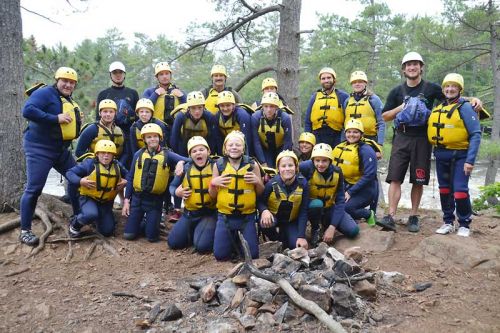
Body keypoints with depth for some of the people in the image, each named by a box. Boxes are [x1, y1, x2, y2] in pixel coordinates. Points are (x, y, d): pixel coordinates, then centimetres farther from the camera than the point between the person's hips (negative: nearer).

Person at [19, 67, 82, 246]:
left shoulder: (70, 101, 13)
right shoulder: (45, 93, -13)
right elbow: (28, 111, -28)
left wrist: (77, 122, -2)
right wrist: (56, 118, -27)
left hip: (61, 149, 9)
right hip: (39, 148, -9)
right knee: (34, 188, -8)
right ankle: (25, 230, 2)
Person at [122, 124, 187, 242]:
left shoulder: (167, 154, -4)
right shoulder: (138, 154, 2)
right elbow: (130, 178, 7)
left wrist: (181, 163, -38)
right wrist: (126, 200, 4)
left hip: (155, 200, -2)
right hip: (137, 197, 2)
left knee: (152, 237, 1)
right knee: (129, 234, 3)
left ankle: (152, 223, 34)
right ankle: (142, 222, 34)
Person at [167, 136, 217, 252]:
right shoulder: (186, 168, 1)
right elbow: (172, 186, 12)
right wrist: (177, 192, -8)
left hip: (210, 213, -4)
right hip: (190, 213, 4)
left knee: (202, 246, -21)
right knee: (173, 242, 0)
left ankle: (212, 232, 12)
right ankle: (194, 231, 27)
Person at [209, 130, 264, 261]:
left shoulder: (252, 165, -4)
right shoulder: (219, 165, -1)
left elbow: (261, 193, 4)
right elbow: (212, 195, 5)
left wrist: (257, 182, -15)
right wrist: (213, 183, -14)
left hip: (247, 217, -1)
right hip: (225, 216, 1)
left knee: (251, 255, -2)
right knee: (220, 255, 0)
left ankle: (240, 239, 29)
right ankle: (233, 240, 31)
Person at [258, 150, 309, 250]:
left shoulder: (303, 183, -19)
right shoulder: (272, 183, -23)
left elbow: (303, 212, -16)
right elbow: (260, 201, -11)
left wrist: (301, 236, -21)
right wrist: (264, 210, -36)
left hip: (291, 220, 1)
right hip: (273, 217, -1)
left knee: (297, 246, -20)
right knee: (265, 223, -35)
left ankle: (284, 234, 15)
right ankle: (277, 240, -2)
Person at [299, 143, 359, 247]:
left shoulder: (337, 172, -14)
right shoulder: (306, 167, -25)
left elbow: (340, 200, -11)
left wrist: (332, 227, -19)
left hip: (329, 208, 3)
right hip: (311, 207, -3)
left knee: (353, 231, -14)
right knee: (317, 204, -37)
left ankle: (326, 224, 17)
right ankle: (315, 229, -5)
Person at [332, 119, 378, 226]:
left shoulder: (366, 150, -12)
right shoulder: (340, 148, 7)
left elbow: (369, 176, -18)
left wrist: (350, 192, -19)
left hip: (365, 189, -6)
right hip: (346, 186, 6)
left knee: (345, 207, -27)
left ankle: (368, 214, 2)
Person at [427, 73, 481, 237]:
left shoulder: (465, 107, -8)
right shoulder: (437, 109, 9)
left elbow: (476, 134, -13)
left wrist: (470, 160, -19)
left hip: (459, 156, -6)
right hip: (441, 156, 6)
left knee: (460, 191, -8)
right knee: (445, 190, 13)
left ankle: (464, 225, 11)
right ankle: (448, 222, 27)